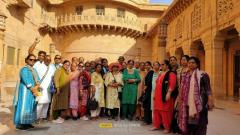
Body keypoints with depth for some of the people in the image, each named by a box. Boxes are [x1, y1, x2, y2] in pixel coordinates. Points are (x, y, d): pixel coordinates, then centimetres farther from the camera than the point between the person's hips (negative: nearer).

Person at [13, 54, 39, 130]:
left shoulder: (34, 70, 14)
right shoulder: (24, 69, -9)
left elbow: (37, 79, 6)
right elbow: (26, 81, -18)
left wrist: (37, 86, -13)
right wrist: (33, 90, -17)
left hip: (32, 91, 8)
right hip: (25, 90, -8)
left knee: (30, 107, 10)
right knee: (24, 106, -6)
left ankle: (27, 123, 18)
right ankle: (20, 124, 3)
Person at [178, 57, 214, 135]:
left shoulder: (203, 75, -4)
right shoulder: (185, 76, 11)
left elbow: (208, 89, -8)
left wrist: (210, 101, -17)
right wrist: (180, 102, 18)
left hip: (199, 104, -5)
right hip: (187, 104, 5)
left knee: (199, 124, 2)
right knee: (187, 123, 11)